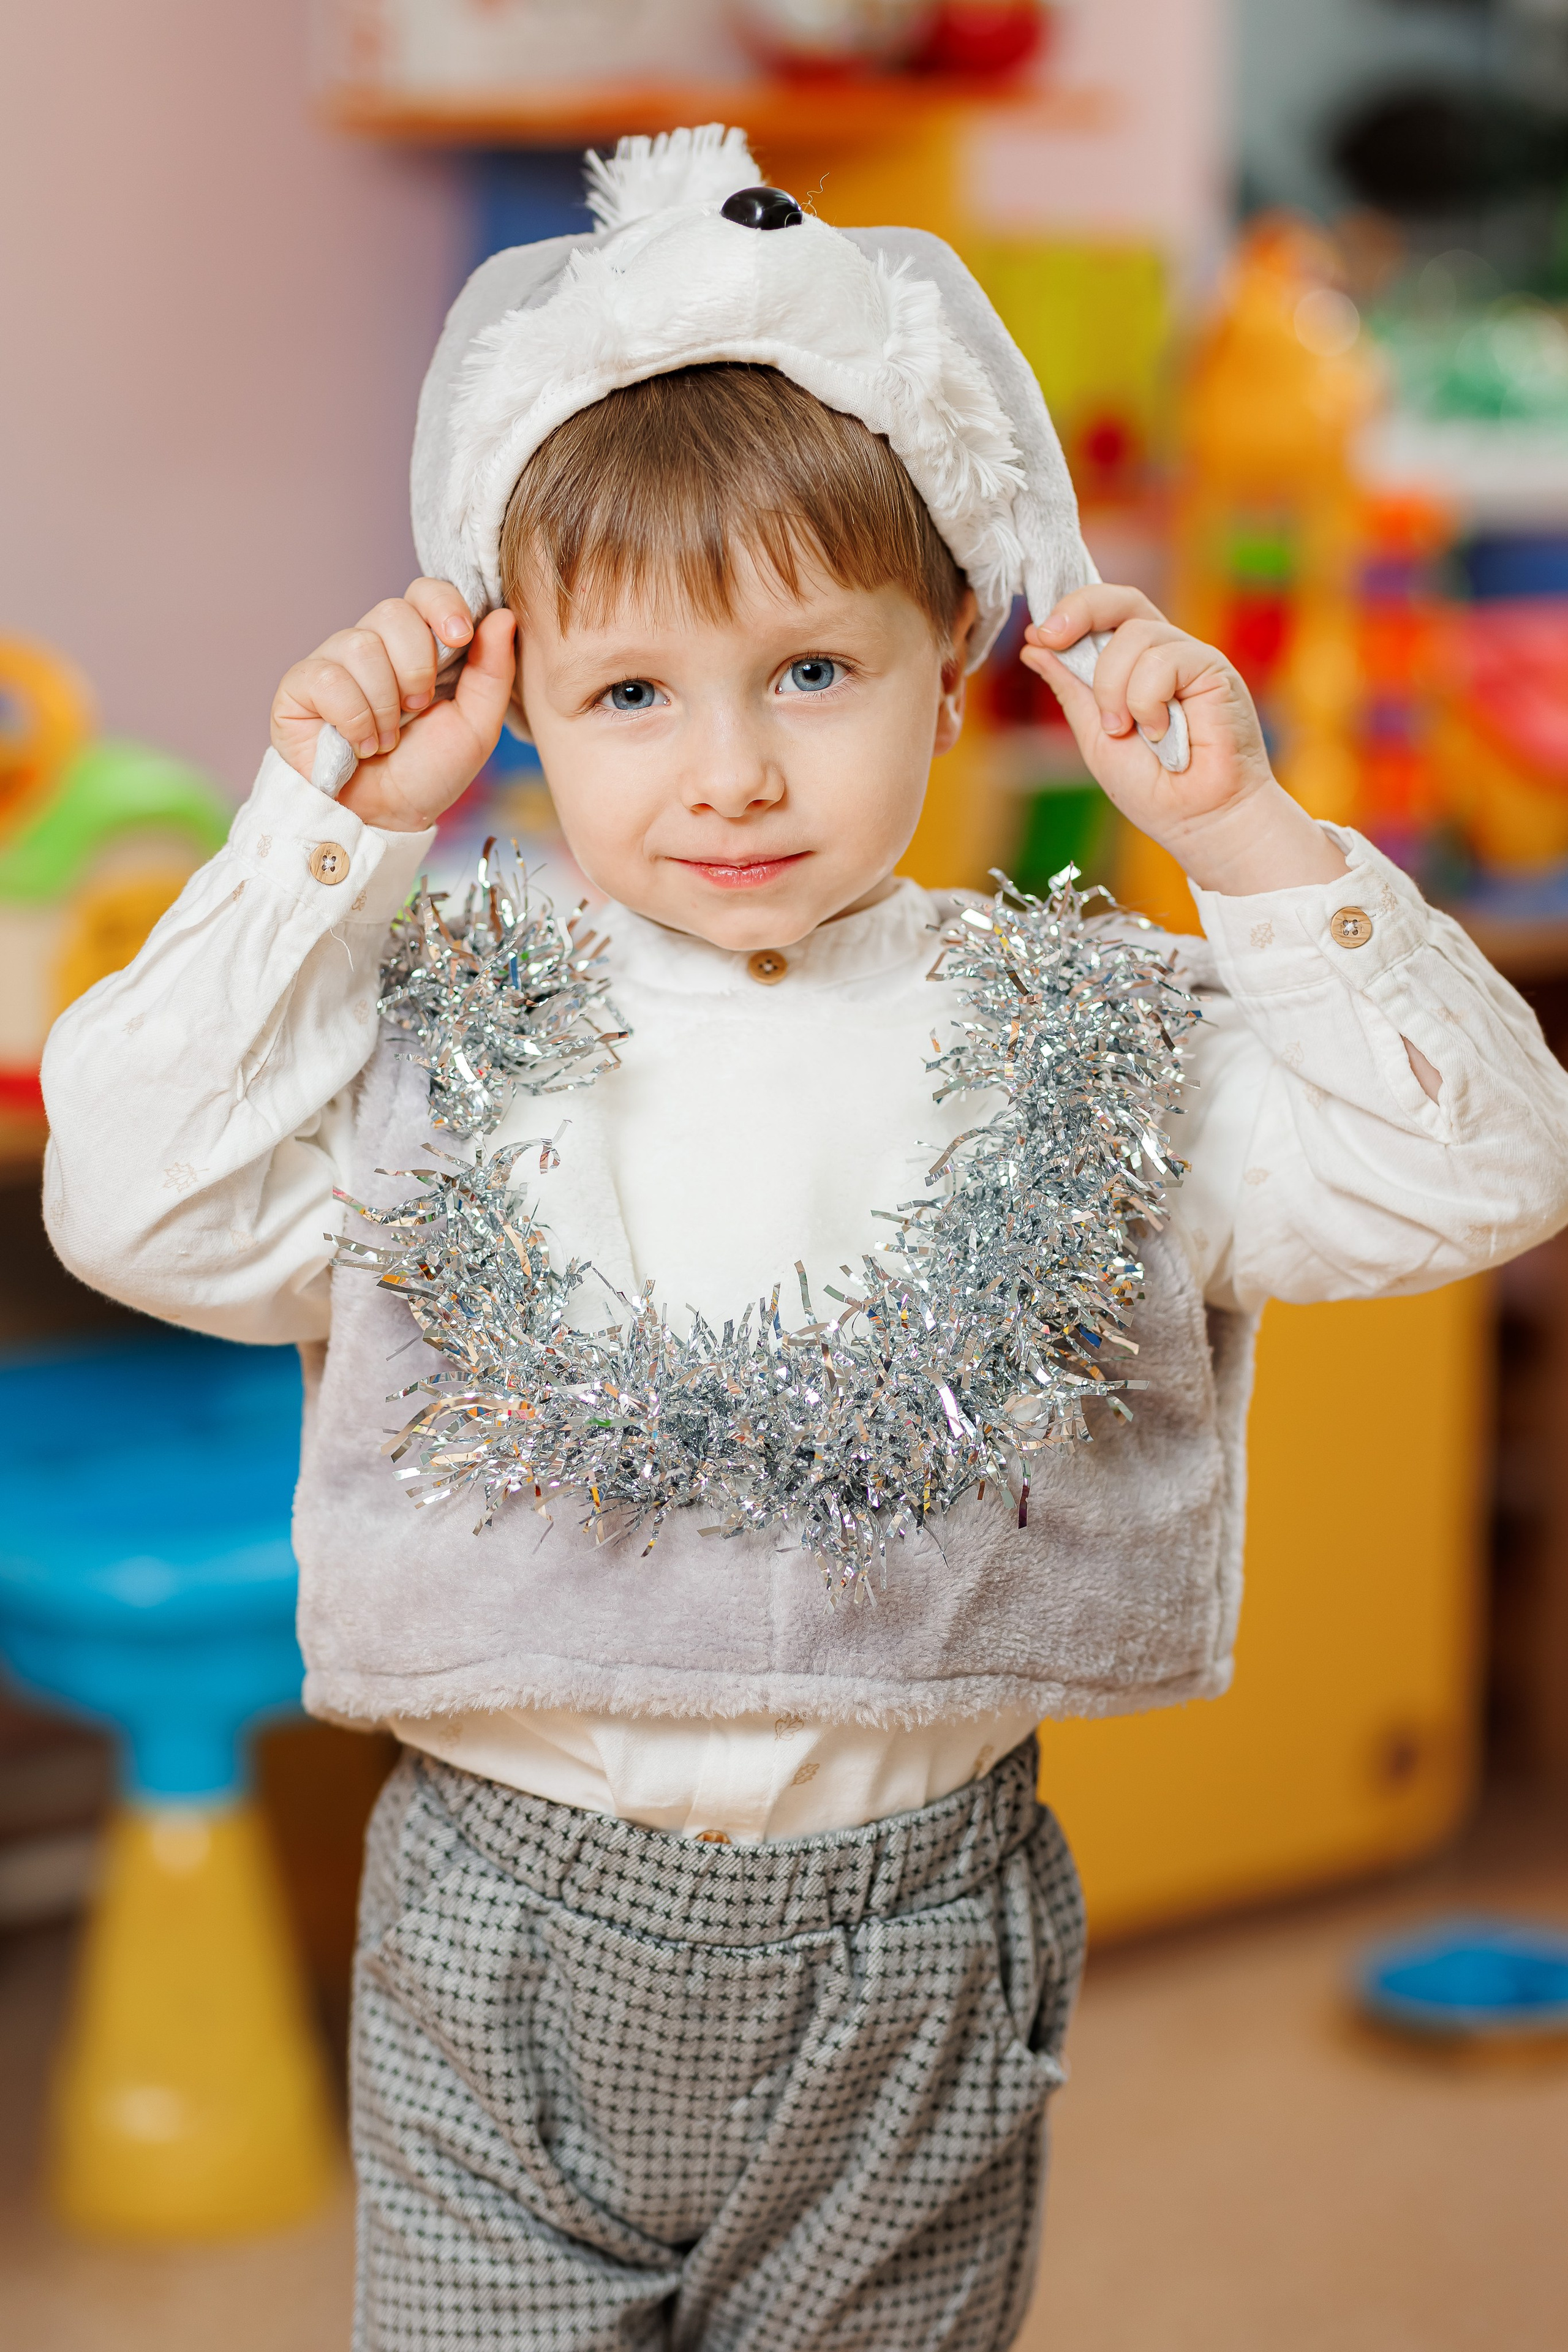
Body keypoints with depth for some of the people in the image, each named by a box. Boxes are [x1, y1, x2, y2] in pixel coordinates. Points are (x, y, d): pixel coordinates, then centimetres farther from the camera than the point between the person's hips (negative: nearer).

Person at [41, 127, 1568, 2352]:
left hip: (915, 1973, 1)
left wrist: (1246, 838, -15)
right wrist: (328, 831, -11)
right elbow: (140, 1202, -10)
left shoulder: (1091, 1043, -2)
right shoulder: (440, 1038, -2)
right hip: (508, 1952, 0)